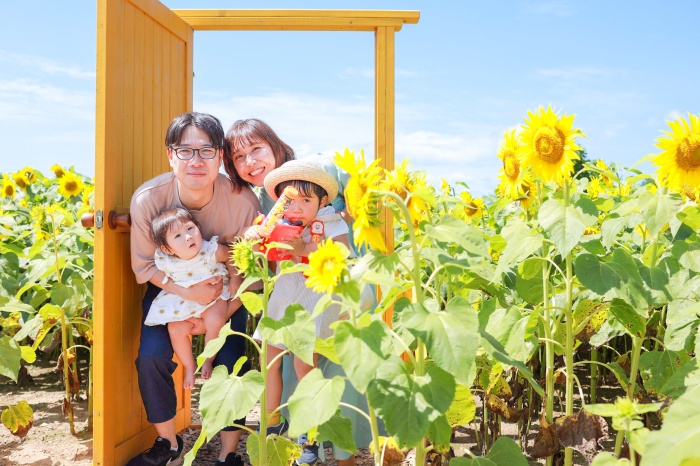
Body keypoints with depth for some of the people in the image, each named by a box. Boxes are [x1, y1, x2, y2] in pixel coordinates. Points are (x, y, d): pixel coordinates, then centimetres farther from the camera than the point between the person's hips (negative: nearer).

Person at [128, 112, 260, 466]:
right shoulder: (147, 198, -26)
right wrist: (188, 292, -28)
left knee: (229, 363, -12)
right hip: (169, 286, 1)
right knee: (151, 355, -14)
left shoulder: (242, 200, -30)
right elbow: (145, 265, -14)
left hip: (226, 290, -1)